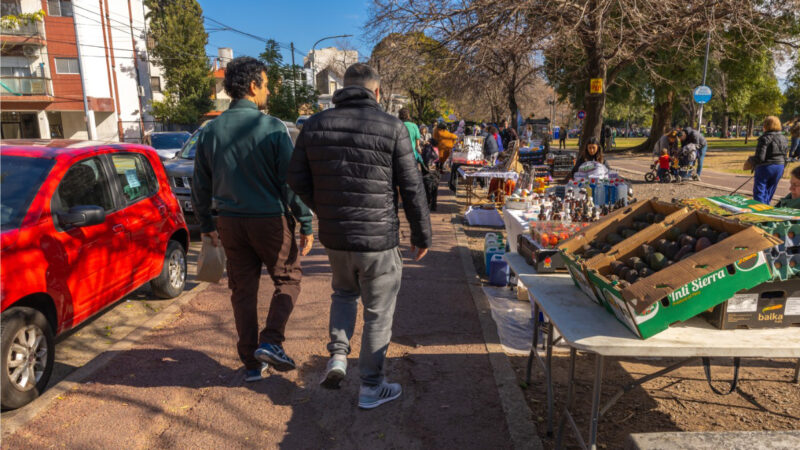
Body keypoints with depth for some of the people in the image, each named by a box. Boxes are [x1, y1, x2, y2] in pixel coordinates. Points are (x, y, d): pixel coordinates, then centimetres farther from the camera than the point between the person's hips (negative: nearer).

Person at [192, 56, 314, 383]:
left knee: (243, 290, 13)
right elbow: (291, 181, -12)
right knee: (288, 279, 14)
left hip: (230, 222, 5)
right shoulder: (272, 128, -11)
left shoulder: (210, 131, 4)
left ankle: (251, 363, 20)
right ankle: (270, 342, 0)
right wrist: (306, 225, -7)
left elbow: (200, 186, 10)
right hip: (270, 220, -4)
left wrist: (206, 225, 20)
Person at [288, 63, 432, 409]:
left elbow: (298, 180, 6)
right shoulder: (391, 127, -8)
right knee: (378, 314, 12)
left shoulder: (315, 125, 3)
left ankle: (338, 355, 17)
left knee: (344, 292, 30)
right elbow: (412, 189, -7)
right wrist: (422, 236, 4)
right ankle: (371, 387, 23)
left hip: (334, 237, 4)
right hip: (379, 238, -3)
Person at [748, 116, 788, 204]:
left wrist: (750, 159, -3)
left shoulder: (765, 138, -16)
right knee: (769, 193, 18)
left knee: (759, 194, -1)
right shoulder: (783, 138, 8)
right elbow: (785, 157, 12)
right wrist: (782, 169, 22)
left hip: (765, 167, -7)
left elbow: (760, 157, -21)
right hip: (779, 168, 7)